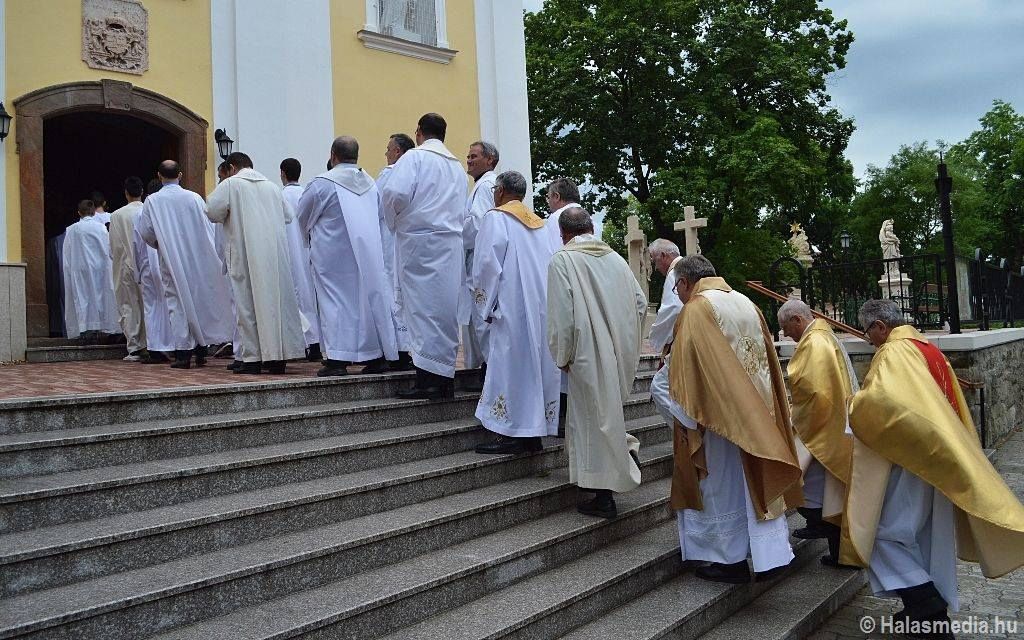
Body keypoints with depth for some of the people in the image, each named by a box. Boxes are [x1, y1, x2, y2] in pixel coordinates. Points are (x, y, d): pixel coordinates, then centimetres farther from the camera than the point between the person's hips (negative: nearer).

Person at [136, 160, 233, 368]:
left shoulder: (152, 201, -4)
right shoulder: (194, 198, -2)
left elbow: (145, 232, -3)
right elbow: (208, 228, 0)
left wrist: (159, 245, 16)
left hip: (171, 261, -1)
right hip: (197, 259, 1)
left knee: (177, 305, 3)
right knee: (200, 299, 10)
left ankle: (183, 353, 0)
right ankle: (201, 349, 13)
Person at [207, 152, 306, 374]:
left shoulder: (230, 184, 0)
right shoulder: (271, 186, 14)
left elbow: (212, 211, -7)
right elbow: (289, 215, 17)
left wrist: (230, 216, 12)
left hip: (246, 254, -4)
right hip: (275, 253, 4)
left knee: (247, 302, 1)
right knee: (275, 299, 7)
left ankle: (253, 358, 1)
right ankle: (278, 357, 7)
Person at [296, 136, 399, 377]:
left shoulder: (322, 183, -9)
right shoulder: (370, 183, 6)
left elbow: (303, 217, 3)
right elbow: (380, 217, 12)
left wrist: (311, 236, 22)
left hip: (333, 253, -4)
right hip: (369, 252, 5)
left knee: (335, 301, 1)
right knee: (370, 297, 10)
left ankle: (337, 359, -3)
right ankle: (377, 355, 13)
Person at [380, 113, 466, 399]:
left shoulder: (415, 156, -2)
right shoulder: (457, 166, 17)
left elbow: (395, 192, -15)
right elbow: (463, 210, 14)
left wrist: (395, 223, 1)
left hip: (420, 241, -6)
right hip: (453, 243, 6)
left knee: (423, 308, -5)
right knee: (446, 309, 8)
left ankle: (427, 380, -7)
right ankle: (446, 376, 11)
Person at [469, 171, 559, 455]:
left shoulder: (496, 218, -1)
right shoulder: (539, 223, 19)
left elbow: (487, 264, -10)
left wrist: (484, 308, -3)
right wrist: (546, 301, 16)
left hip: (512, 306, -7)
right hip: (542, 307, 7)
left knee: (511, 363, -5)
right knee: (537, 362, 8)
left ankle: (513, 435, -6)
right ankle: (534, 433, 11)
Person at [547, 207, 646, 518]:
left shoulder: (562, 260, -8)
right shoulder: (615, 257, 9)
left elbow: (561, 313, -13)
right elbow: (640, 302, 11)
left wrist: (562, 356, -3)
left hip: (589, 355, -6)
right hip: (622, 353, 6)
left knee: (594, 418, 2)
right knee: (609, 409, 27)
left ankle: (604, 497, 9)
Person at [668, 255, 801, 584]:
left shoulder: (696, 310, -12)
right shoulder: (746, 304, 10)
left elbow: (686, 370, -16)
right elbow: (768, 359, 14)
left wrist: (687, 419, -12)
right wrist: (772, 408, 20)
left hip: (719, 414, -7)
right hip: (756, 410, 7)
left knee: (724, 485, 5)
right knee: (757, 481, 12)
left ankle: (732, 560, 14)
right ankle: (771, 554, 10)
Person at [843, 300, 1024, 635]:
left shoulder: (892, 352, -15)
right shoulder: (930, 350, 13)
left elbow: (875, 401, -31)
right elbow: (952, 406, 20)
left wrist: (854, 407, -11)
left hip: (905, 460, -9)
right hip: (936, 461, 9)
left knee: (883, 531, -2)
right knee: (929, 535, 15)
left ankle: (924, 601, -7)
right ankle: (936, 616, 23)